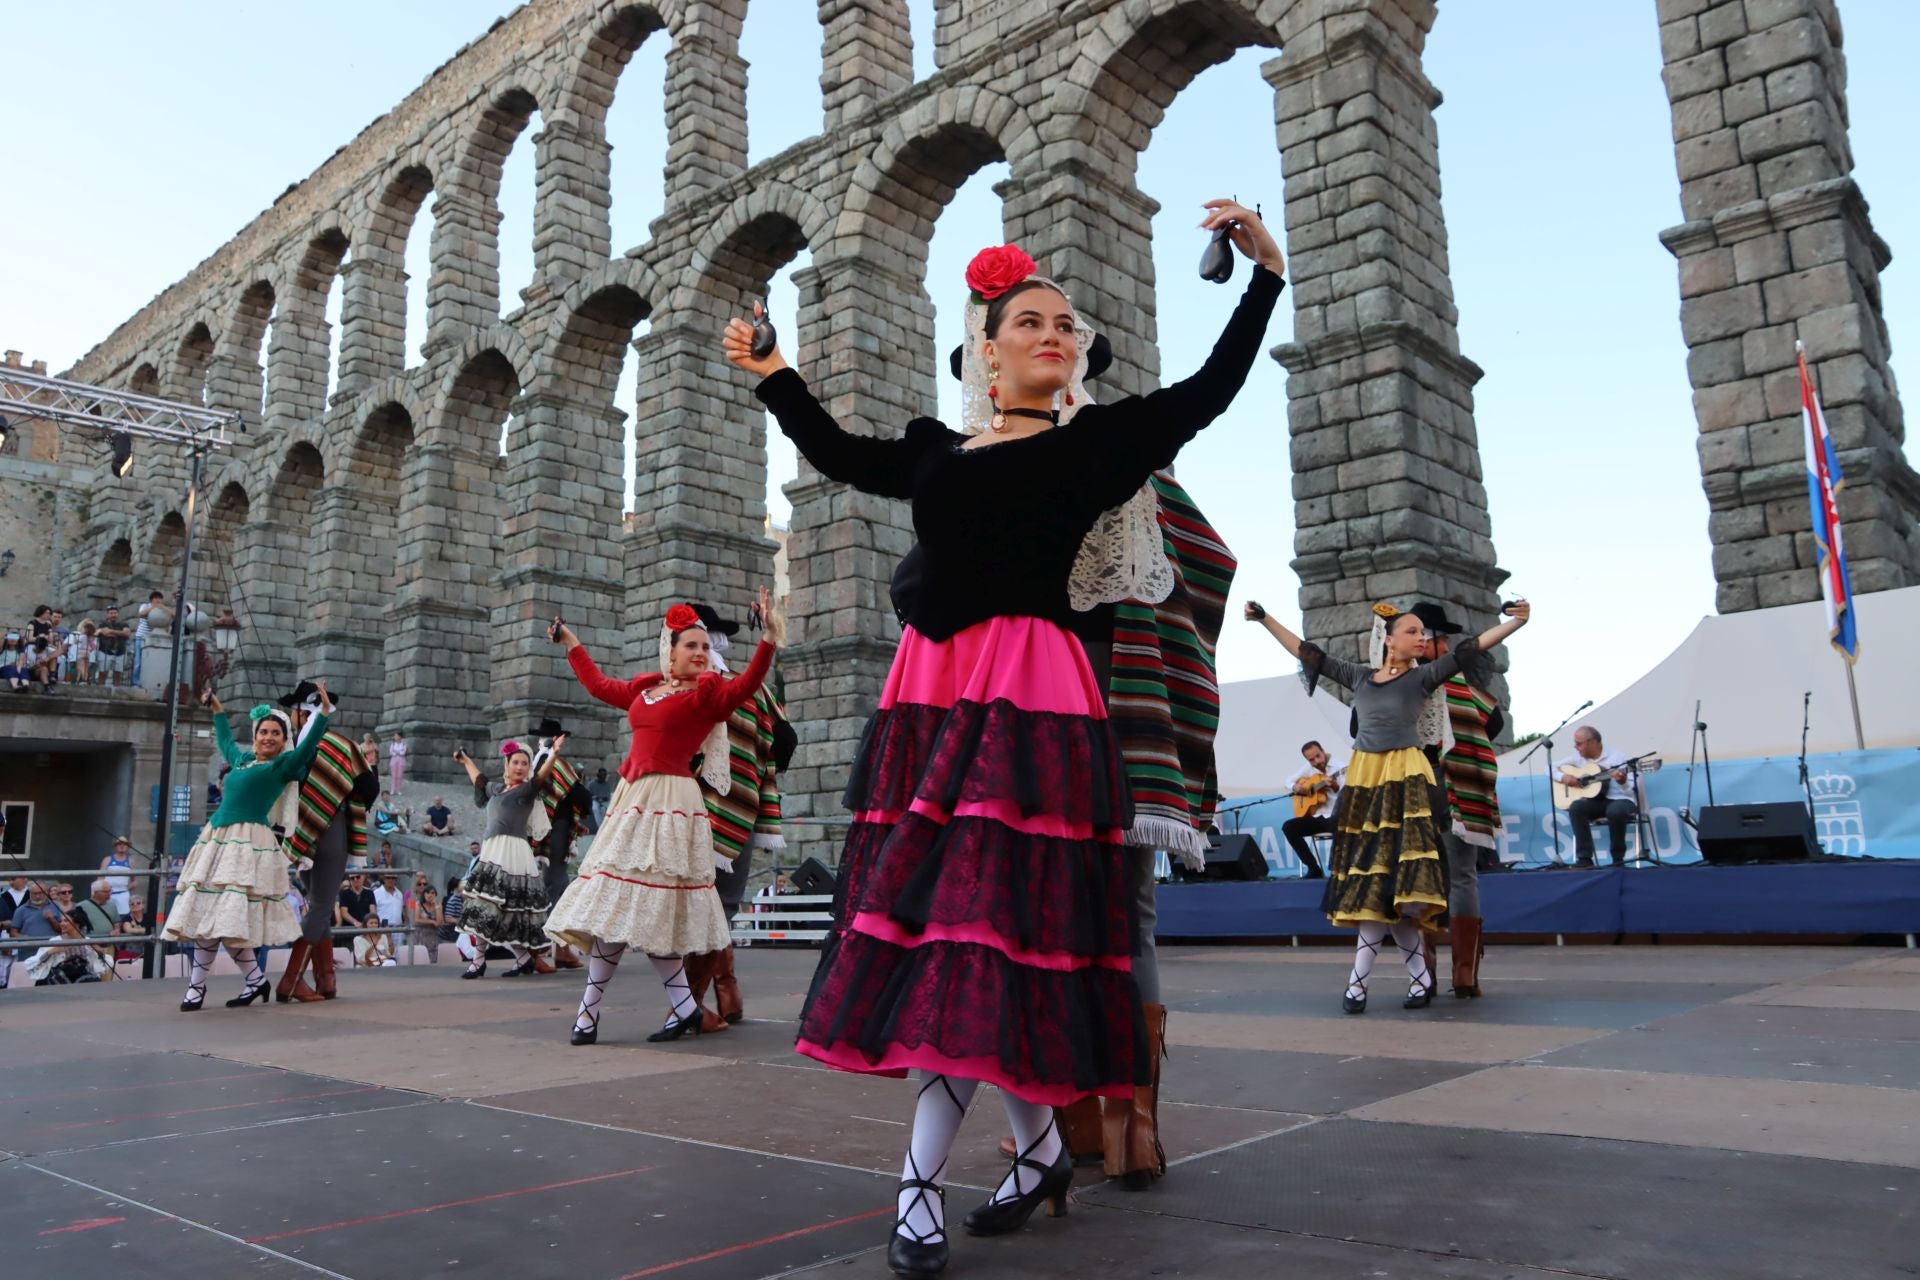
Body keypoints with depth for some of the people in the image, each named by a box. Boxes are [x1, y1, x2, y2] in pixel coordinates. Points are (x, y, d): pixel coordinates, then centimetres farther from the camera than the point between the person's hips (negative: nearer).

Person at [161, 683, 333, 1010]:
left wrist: (324, 711, -25)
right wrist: (217, 709, 49)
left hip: (248, 841, -7)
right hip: (217, 839, 7)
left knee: (225, 915, -14)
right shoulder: (242, 760, 20)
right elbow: (225, 741, 41)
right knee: (204, 913, 5)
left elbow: (308, 746, -17)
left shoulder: (284, 765, 1)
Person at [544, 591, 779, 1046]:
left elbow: (744, 688, -21)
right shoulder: (644, 689, 17)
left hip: (668, 800, -7)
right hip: (633, 800, 7)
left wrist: (768, 641, -34)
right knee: (619, 904, 4)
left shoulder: (707, 694, -1)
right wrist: (571, 643, 43)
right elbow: (598, 685, 33)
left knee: (646, 905, -8)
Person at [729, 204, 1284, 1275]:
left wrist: (1265, 272, 5)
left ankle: (923, 1181, -2)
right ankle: (1042, 1149, 19)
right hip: (930, 689, 5)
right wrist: (772, 374, 37)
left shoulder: (1098, 438, 9)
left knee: (977, 915, -10)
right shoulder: (936, 449, 19)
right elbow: (841, 454, 33)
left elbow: (1212, 388, 9)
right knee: (937, 909, 4)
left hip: (1029, 690, -5)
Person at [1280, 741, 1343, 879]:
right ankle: (1314, 869, -9)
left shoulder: (1340, 768, -7)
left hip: (1335, 816, -6)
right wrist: (1297, 788, -2)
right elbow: (1288, 781, 19)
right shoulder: (1308, 768, 9)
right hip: (1316, 816, 6)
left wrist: (1336, 787, -35)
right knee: (1288, 827, -14)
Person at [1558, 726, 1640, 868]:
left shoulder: (1615, 757, -8)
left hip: (1619, 800, -4)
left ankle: (1618, 858, -17)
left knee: (1615, 811, -39)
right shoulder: (1578, 757, 5)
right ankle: (1584, 858, -22)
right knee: (1576, 807, -28)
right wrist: (1563, 777, -9)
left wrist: (1622, 782, -34)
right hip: (1596, 801, 4)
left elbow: (1631, 790, -11)